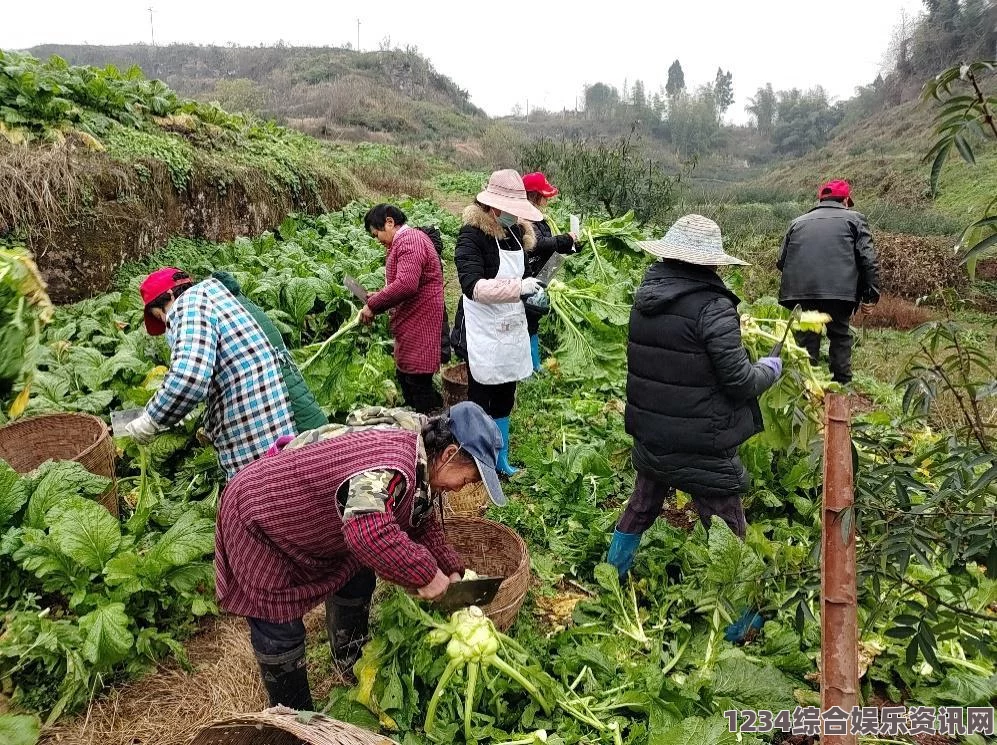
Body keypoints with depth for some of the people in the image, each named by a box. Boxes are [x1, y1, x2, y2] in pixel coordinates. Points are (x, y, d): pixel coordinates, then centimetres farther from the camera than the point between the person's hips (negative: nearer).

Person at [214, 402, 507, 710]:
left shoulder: (412, 448, -5)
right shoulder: (392, 464, -37)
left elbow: (422, 521, 9)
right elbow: (369, 533, -52)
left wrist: (451, 570, 3)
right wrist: (426, 574, -37)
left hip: (304, 513, 9)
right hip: (258, 519, -9)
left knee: (356, 580, 17)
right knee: (280, 632, 2)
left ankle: (352, 664, 39)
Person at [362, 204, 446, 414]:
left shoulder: (409, 240, -15)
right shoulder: (407, 240, 19)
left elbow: (406, 284, -28)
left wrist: (373, 305, -18)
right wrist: (379, 298, 11)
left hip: (419, 324, -11)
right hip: (411, 324, 11)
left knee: (418, 383, -7)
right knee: (405, 378, 15)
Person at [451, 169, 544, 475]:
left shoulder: (517, 231, 7)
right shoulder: (472, 235, -17)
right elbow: (473, 286, -29)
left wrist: (533, 293, 2)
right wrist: (520, 287, -30)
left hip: (511, 329, 8)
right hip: (483, 334, -7)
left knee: (505, 398, 18)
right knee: (480, 401, 6)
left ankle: (500, 459, 34)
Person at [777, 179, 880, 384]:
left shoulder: (798, 222, 21)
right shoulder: (854, 218, 14)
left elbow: (782, 261, 16)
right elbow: (869, 259, 3)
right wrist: (871, 294, 4)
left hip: (800, 290, 2)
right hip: (840, 289, -2)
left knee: (806, 337, 10)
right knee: (840, 335, 13)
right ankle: (842, 382, 16)